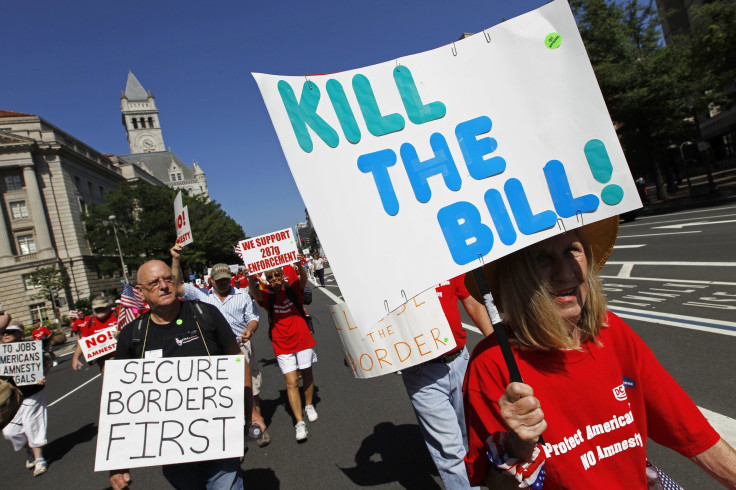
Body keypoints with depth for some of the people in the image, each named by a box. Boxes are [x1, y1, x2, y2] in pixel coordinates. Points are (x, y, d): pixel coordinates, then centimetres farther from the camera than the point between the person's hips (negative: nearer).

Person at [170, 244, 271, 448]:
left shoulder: (242, 295, 9)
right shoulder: (202, 296, 9)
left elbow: (253, 317, 7)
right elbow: (178, 286, 1)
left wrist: (250, 329, -17)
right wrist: (176, 260, -8)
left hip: (242, 348, 0)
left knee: (251, 391, 4)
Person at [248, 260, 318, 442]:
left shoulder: (293, 289, -5)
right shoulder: (267, 296, -3)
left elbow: (303, 279, -24)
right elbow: (254, 293, -24)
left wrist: (299, 265, -44)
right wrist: (251, 277, -42)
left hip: (303, 340, 0)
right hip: (282, 345, 0)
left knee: (306, 374, 16)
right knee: (291, 382, -4)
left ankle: (309, 405, 40)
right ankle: (300, 422, 4)